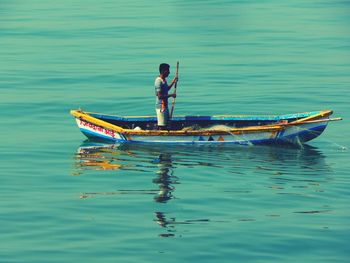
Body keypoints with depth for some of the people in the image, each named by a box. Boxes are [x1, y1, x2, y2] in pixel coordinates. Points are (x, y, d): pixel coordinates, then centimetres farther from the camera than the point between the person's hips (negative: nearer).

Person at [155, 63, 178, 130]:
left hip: (165, 106, 10)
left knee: (166, 125, 14)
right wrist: (171, 95, -17)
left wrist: (173, 82, 21)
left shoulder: (164, 80, 12)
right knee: (162, 126, -8)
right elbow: (160, 96, -23)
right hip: (161, 107, -10)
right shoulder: (158, 81, -19)